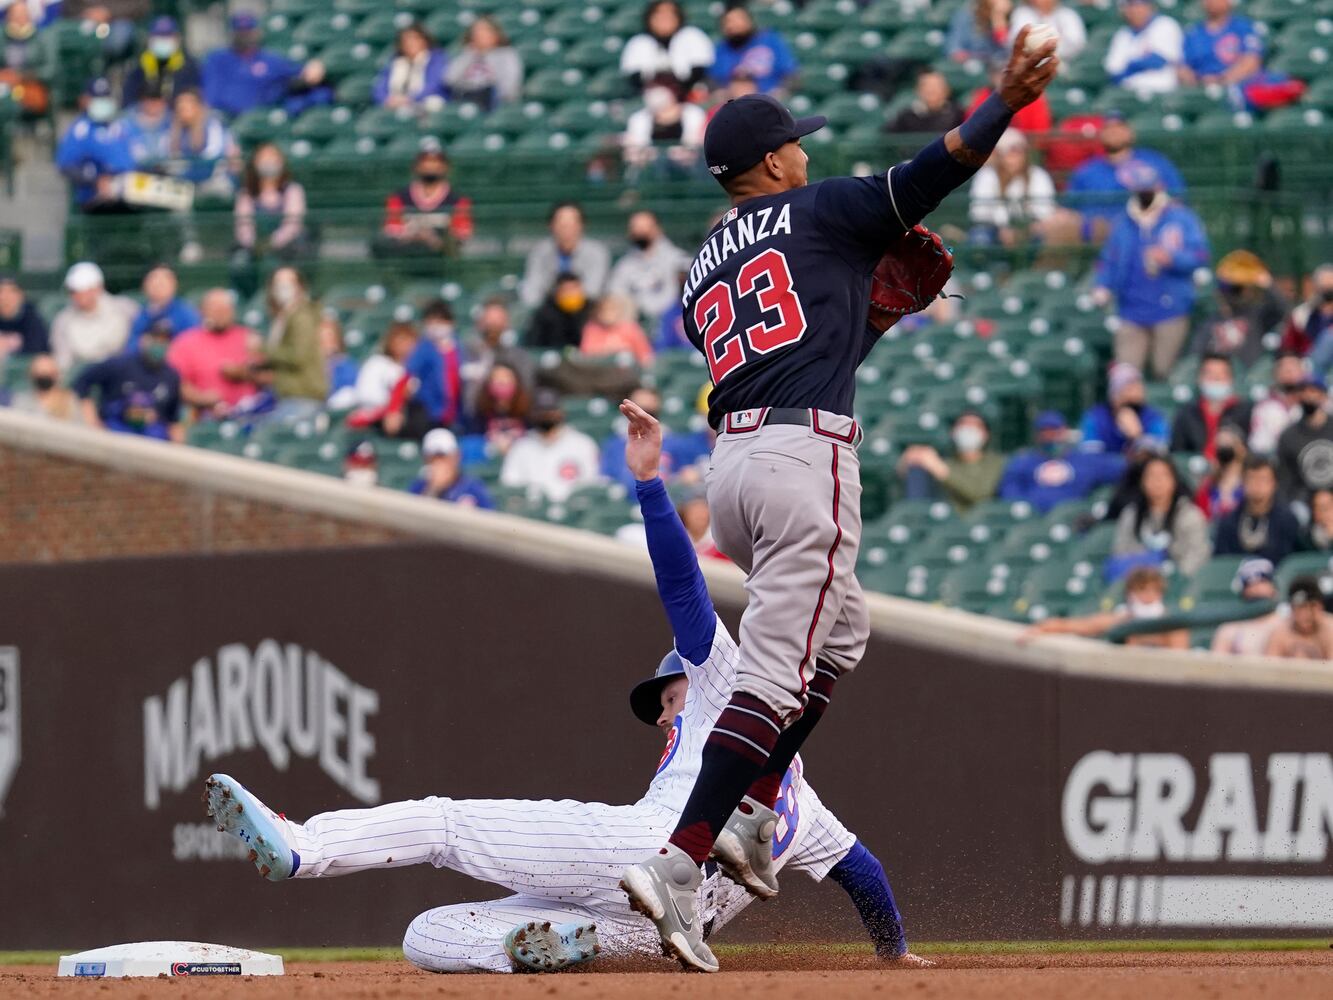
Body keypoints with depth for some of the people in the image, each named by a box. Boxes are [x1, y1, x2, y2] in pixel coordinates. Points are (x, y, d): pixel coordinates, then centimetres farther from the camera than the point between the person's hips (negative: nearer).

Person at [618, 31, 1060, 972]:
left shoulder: (702, 273, 23)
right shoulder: (817, 213, 5)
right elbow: (927, 177, -7)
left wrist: (876, 312, 31)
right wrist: (1005, 104, -12)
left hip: (730, 462, 8)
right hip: (807, 458, -8)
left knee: (840, 631, 27)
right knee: (777, 673, -12)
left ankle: (750, 815, 14)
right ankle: (678, 865, -24)